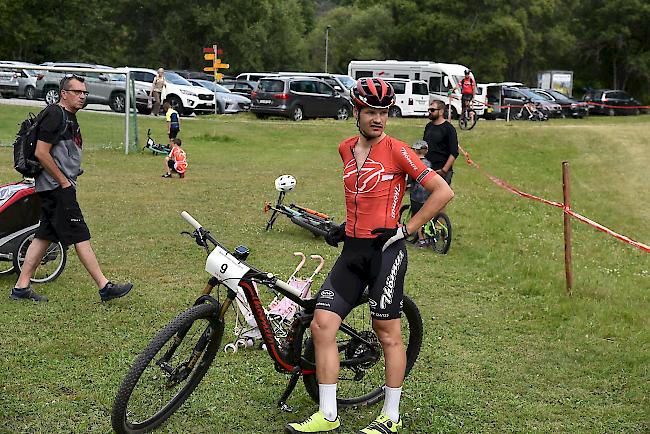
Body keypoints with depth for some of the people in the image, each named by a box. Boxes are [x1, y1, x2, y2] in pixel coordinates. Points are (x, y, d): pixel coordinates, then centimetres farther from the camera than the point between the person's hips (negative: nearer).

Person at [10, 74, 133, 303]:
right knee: (81, 237, -7)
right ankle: (105, 287, -4)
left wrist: (73, 173, 15)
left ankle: (21, 287, 15)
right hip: (57, 188, -10)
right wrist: (64, 181, -17)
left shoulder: (69, 117, 17)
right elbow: (41, 153, -20)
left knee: (44, 236, 11)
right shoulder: (55, 115, -14)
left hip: (61, 186, 10)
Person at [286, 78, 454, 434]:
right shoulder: (346, 149, 10)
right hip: (352, 250, 6)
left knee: (387, 332, 3)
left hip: (385, 249, -6)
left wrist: (406, 229, -11)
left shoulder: (396, 151, -9)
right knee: (321, 324, -1)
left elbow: (443, 191, -11)